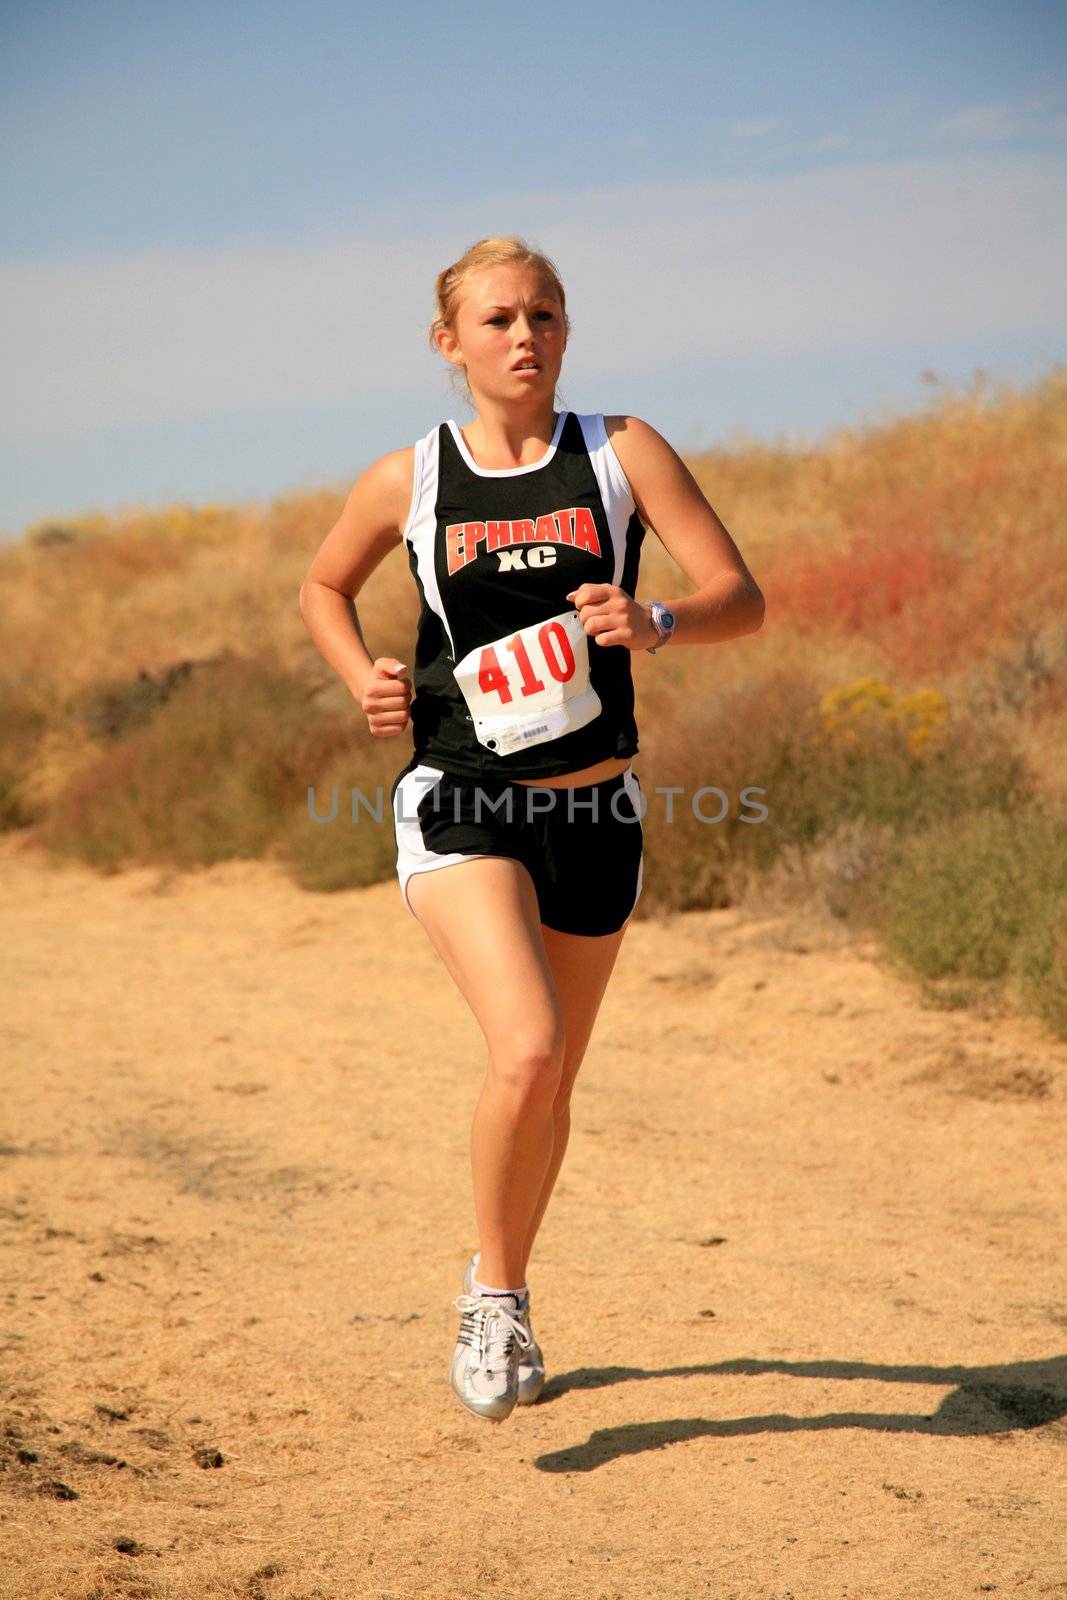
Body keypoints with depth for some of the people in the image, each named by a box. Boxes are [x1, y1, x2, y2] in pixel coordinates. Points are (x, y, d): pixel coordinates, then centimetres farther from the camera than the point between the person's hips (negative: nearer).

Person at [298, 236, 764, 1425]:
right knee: (525, 1050, -23)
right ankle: (493, 1304, -1)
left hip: (594, 811, 2)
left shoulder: (621, 453, -1)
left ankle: (499, 1288, 39)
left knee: (554, 1082, 14)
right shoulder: (408, 481, 0)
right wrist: (364, 678, -2)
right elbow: (322, 588, 18)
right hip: (459, 808, -2)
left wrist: (658, 623, -27)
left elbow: (741, 597, -6)